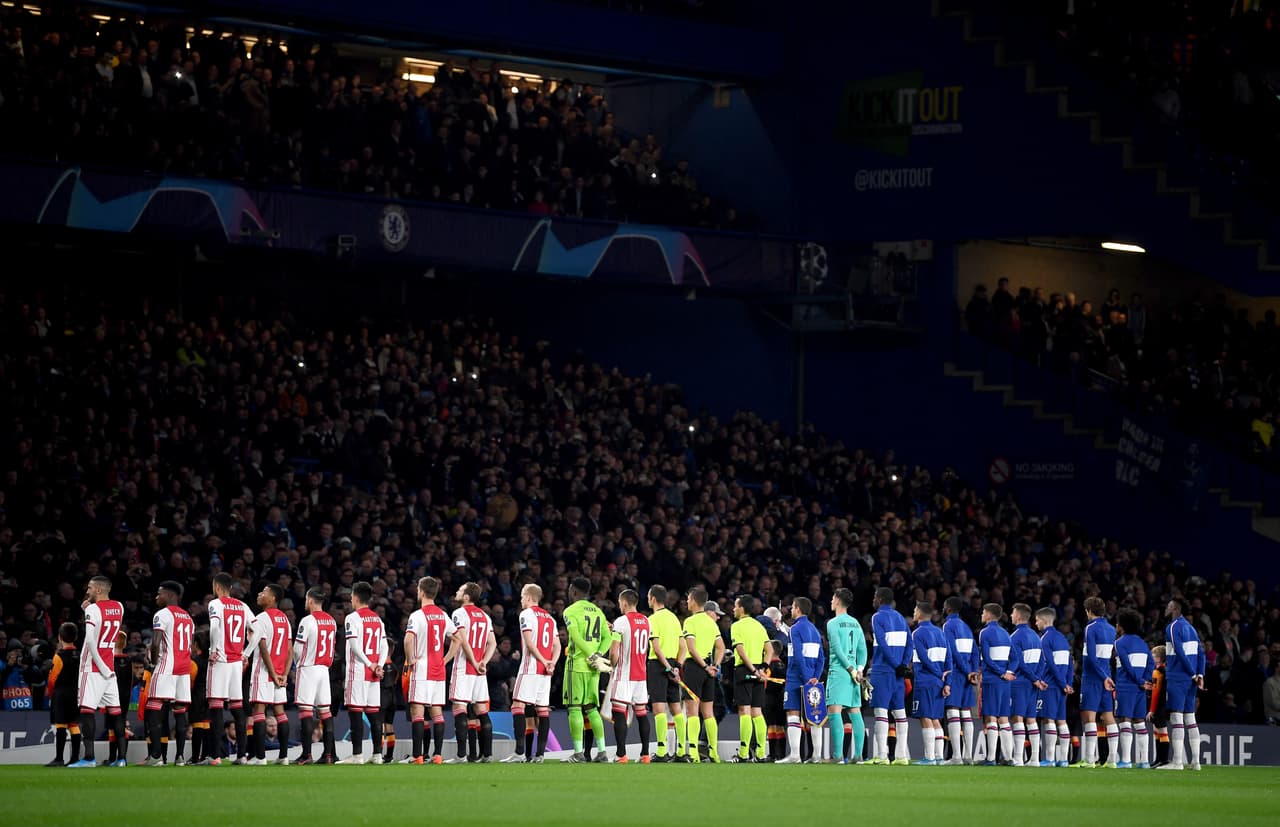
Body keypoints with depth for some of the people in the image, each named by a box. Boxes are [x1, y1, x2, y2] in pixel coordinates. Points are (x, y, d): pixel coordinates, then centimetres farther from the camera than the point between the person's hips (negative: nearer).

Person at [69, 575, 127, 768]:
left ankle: (89, 757, -16)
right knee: (115, 710, 8)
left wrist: (101, 667, -17)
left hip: (93, 667, -7)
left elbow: (91, 640, -20)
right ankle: (121, 757, 8)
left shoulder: (93, 610, -13)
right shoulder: (119, 608, 8)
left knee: (87, 709, -8)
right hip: (110, 666, 7)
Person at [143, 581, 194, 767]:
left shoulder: (162, 614, -5)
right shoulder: (188, 618, 20)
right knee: (180, 710, 7)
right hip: (185, 667, 7)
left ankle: (156, 755, -17)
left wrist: (154, 662, -1)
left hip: (166, 665, -7)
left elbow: (156, 643, -15)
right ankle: (180, 756, 3)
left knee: (154, 709, -8)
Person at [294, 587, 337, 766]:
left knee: (306, 710, -7)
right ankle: (328, 753, 7)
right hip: (324, 669, 7)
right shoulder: (331, 621, 8)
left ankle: (307, 754, -12)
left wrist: (298, 664, 9)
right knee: (325, 710, 8)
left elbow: (298, 649, -10)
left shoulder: (307, 621, -13)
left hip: (308, 669, -6)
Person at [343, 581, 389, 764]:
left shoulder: (353, 618, -8)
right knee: (374, 713, 8)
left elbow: (354, 646, -15)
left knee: (356, 712, -6)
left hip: (358, 671, -7)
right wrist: (378, 665, -1)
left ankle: (357, 754, -10)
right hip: (374, 673, 7)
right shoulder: (378, 619, 14)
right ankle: (377, 754, 8)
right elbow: (384, 646, 8)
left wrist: (370, 664, -10)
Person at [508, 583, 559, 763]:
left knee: (518, 706, -8)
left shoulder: (526, 614, -4)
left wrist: (543, 661, -10)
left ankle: (520, 752, -18)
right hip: (545, 672, 7)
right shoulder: (550, 618, 18)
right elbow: (557, 645, 12)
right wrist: (552, 663, -2)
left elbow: (529, 642, -14)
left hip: (530, 668, -7)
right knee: (543, 710, 6)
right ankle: (540, 753, 4)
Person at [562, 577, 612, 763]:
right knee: (591, 708, 11)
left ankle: (578, 753, -7)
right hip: (593, 669, 6)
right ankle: (602, 752, 6)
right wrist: (598, 655, -3)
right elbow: (607, 637, 9)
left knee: (574, 707, -3)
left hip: (577, 664, -6)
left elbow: (577, 638, -17)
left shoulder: (571, 611, -6)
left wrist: (593, 656, -14)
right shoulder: (597, 611, 14)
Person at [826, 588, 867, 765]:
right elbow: (862, 649, 11)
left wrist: (851, 670, -11)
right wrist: (859, 669, 4)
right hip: (852, 673, 7)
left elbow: (838, 649, -13)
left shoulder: (833, 623, -5)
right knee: (855, 713, 8)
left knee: (834, 712, -11)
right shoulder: (855, 623, 15)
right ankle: (858, 755, 6)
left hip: (838, 671, -7)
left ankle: (838, 755, -20)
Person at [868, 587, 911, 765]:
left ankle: (881, 755, -14)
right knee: (900, 712, 8)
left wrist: (897, 665, -13)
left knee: (881, 711, -8)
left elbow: (882, 644, -16)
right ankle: (901, 755, 7)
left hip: (882, 671, -7)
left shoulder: (878, 617, -6)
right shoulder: (900, 618, 15)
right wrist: (904, 665, 1)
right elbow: (908, 645, 10)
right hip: (897, 673, 7)